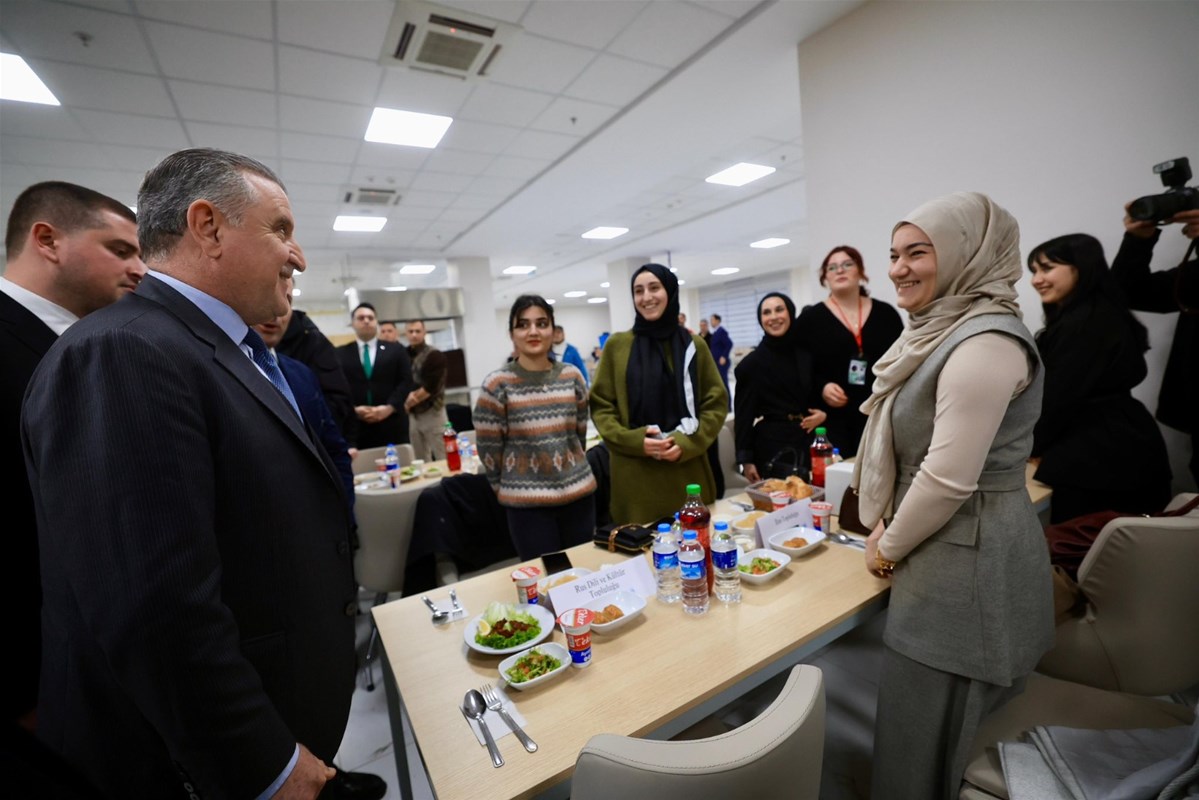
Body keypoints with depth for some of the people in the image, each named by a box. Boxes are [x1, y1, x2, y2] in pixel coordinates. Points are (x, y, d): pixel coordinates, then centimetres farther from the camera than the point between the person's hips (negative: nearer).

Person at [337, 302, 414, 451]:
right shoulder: (340, 354, 11)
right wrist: (353, 410, -11)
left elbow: (406, 382, 2)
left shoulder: (396, 350, 11)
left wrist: (389, 408, -11)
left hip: (391, 426, 1)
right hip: (355, 427, 0)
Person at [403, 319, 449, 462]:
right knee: (422, 462, 12)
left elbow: (431, 386, -16)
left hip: (432, 413, -5)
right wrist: (407, 397, -14)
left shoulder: (434, 355, -8)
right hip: (412, 415, 5)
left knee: (443, 459, -2)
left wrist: (409, 402, -10)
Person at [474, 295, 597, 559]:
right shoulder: (497, 385, -10)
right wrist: (510, 490, 5)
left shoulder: (573, 376, 0)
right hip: (527, 503, -3)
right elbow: (488, 449, -3)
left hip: (579, 494, 4)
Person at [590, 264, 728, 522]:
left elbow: (716, 403, 6)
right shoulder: (617, 345, 3)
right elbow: (600, 406, 3)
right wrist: (634, 440, -12)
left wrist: (687, 442, -9)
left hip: (688, 472, 2)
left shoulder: (694, 345, 6)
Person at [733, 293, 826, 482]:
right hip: (771, 444, -4)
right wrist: (746, 459, -10)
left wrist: (824, 413, -3)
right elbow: (743, 413, -7)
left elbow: (819, 392, 18)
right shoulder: (752, 363, -6)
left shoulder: (807, 353, 6)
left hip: (808, 440, 4)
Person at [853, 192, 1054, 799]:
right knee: (950, 722, 26)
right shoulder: (941, 332, 9)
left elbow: (950, 478, -25)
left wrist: (887, 548, -10)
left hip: (967, 560, -9)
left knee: (925, 733, 9)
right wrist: (888, 527, 9)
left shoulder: (985, 343, -22)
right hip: (945, 549, 9)